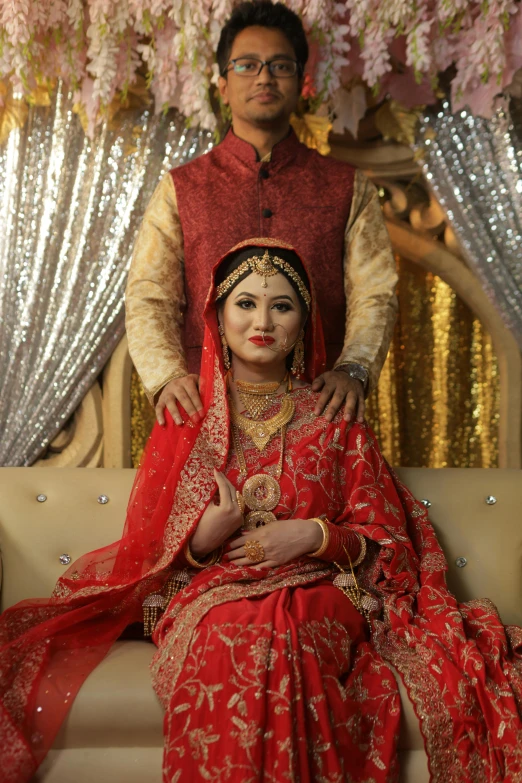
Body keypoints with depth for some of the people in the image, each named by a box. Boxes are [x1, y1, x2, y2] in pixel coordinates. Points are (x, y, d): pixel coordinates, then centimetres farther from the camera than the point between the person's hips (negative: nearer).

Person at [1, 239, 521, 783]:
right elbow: (149, 545, 9)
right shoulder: (189, 417, 11)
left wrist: (314, 535, -10)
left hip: (317, 595, 0)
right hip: (210, 595, 0)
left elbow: (382, 538, 10)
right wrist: (206, 533, -13)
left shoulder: (334, 419, 11)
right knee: (227, 640, -35)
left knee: (292, 640, -35)